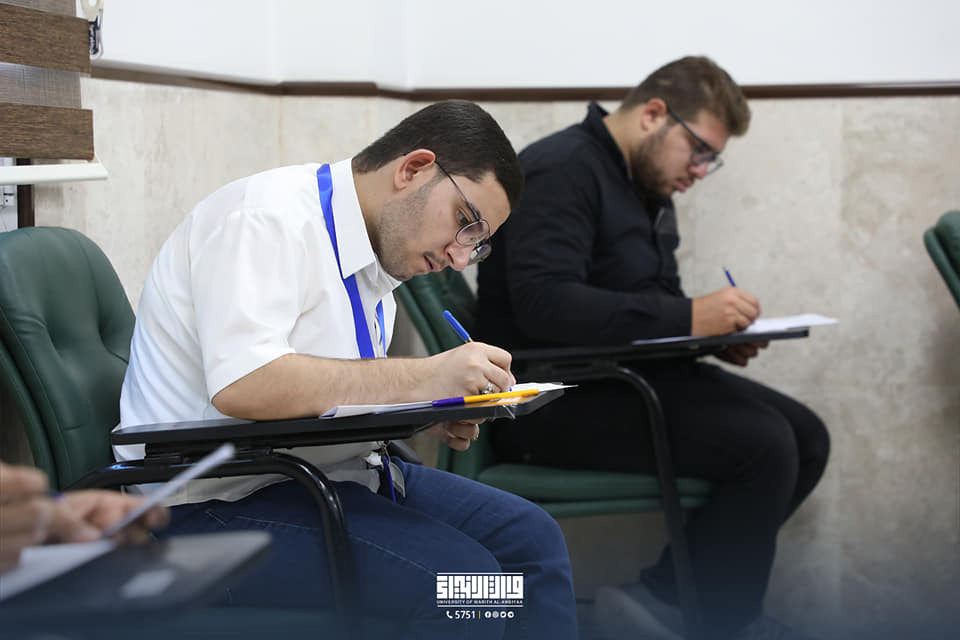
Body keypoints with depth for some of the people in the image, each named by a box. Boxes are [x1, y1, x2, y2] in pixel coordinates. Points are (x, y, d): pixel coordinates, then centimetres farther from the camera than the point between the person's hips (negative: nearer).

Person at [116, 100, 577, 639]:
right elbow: (242, 385, -30)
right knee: (458, 576, -24)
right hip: (218, 502, -10)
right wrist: (425, 378, -27)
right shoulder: (269, 217, -18)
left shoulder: (372, 254, 11)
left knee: (530, 539, 3)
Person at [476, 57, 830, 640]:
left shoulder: (648, 187, 17)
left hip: (625, 376, 10)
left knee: (806, 438, -2)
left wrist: (720, 332, -1)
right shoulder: (563, 171, -14)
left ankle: (664, 592, 2)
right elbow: (544, 302, -27)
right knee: (764, 445, -22)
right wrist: (687, 317, -29)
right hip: (548, 398, -10)